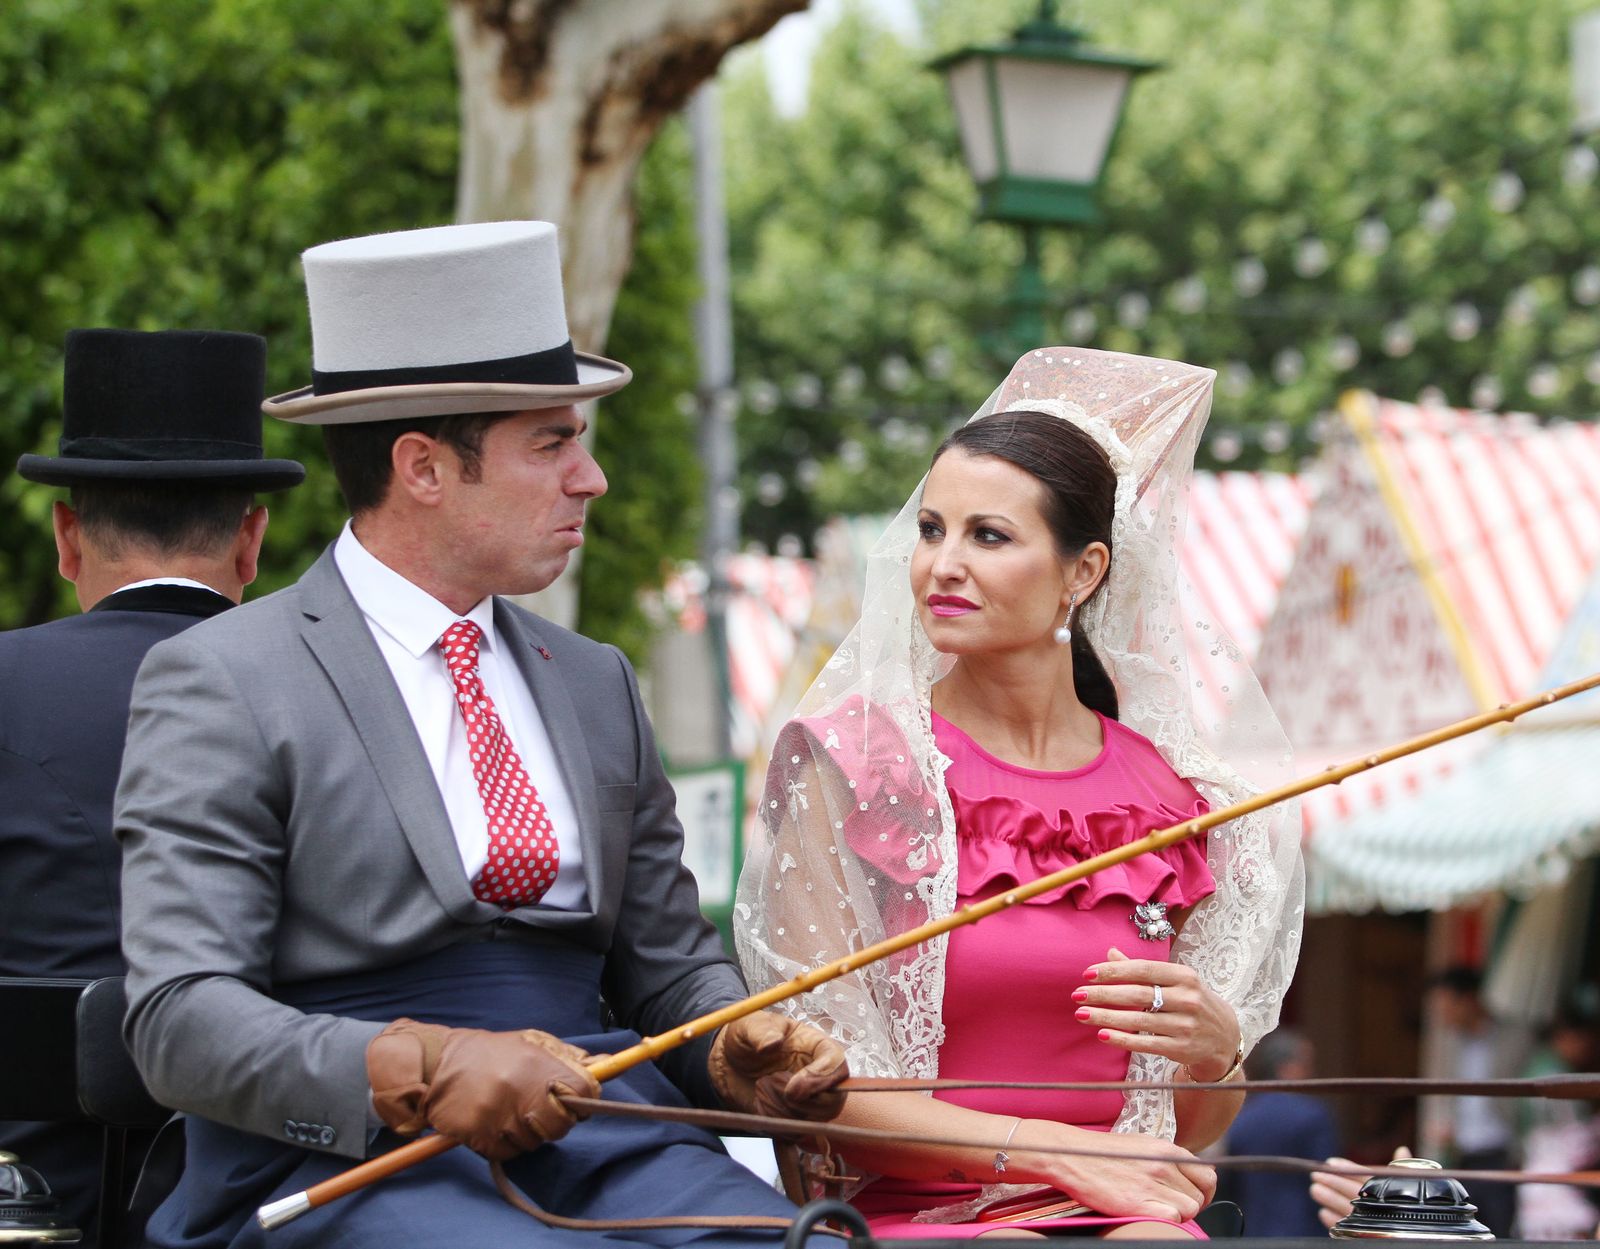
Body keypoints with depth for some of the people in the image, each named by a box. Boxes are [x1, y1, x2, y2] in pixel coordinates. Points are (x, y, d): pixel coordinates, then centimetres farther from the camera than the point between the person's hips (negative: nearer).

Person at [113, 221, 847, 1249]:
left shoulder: (596, 685, 21)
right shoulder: (224, 687, -1)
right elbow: (182, 1014, -9)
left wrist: (746, 1051, -1)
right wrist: (418, 1070, -25)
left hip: (602, 1144, 6)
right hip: (345, 1159, -6)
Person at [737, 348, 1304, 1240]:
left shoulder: (1167, 787, 8)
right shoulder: (846, 759, -1)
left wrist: (1216, 1047, -7)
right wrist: (1053, 1152, -13)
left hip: (1122, 1211, 3)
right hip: (912, 1212, -3)